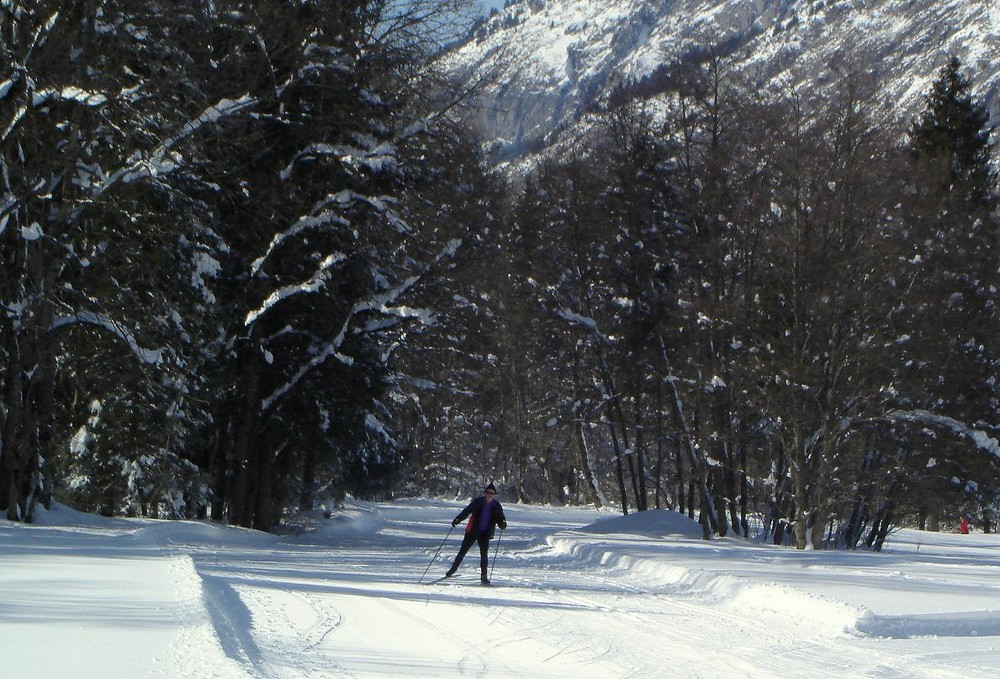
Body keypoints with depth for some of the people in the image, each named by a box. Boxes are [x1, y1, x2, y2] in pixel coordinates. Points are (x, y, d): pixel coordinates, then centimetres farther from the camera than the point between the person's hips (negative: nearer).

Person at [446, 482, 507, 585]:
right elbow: (467, 511, -10)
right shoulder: (478, 501, -6)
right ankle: (454, 568, 24)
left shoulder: (496, 506, -1)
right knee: (463, 551, 7)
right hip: (472, 531, -1)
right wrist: (457, 519, -22)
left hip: (485, 534, 1)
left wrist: (503, 524, -24)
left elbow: (500, 518, -1)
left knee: (484, 555, -6)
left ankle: (484, 576, 0)